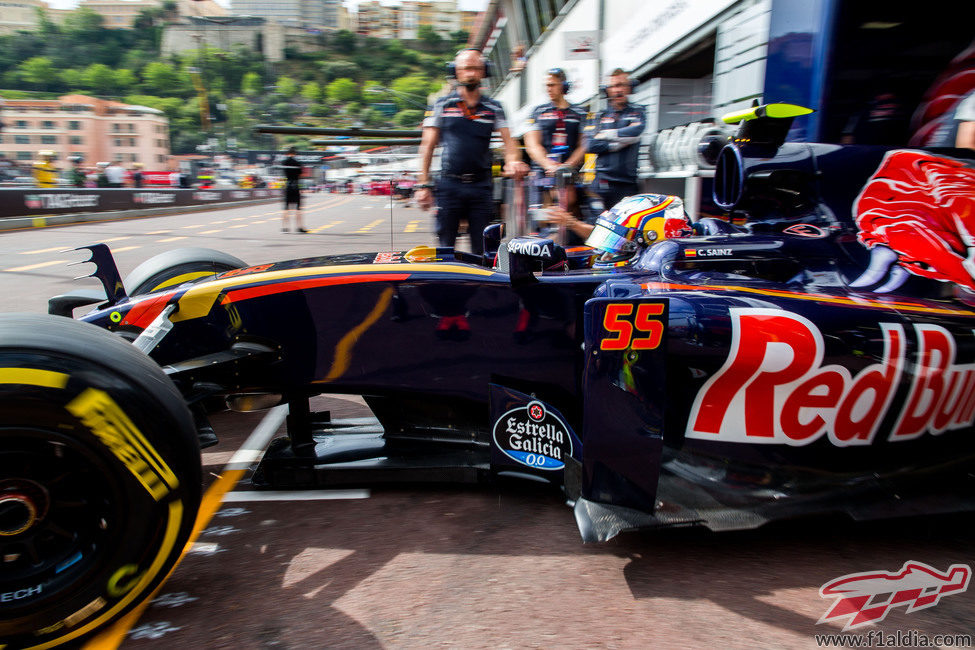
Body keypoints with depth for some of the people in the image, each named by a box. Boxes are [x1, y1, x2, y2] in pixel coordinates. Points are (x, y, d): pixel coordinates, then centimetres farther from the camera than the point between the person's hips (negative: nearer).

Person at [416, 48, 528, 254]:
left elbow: (508, 140, 3)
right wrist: (423, 185, -2)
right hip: (449, 185, -1)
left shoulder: (493, 108, 11)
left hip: (481, 185, 1)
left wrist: (512, 161, -21)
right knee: (445, 247, 0)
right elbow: (427, 146, 6)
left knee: (481, 249, 3)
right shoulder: (442, 105, 7)